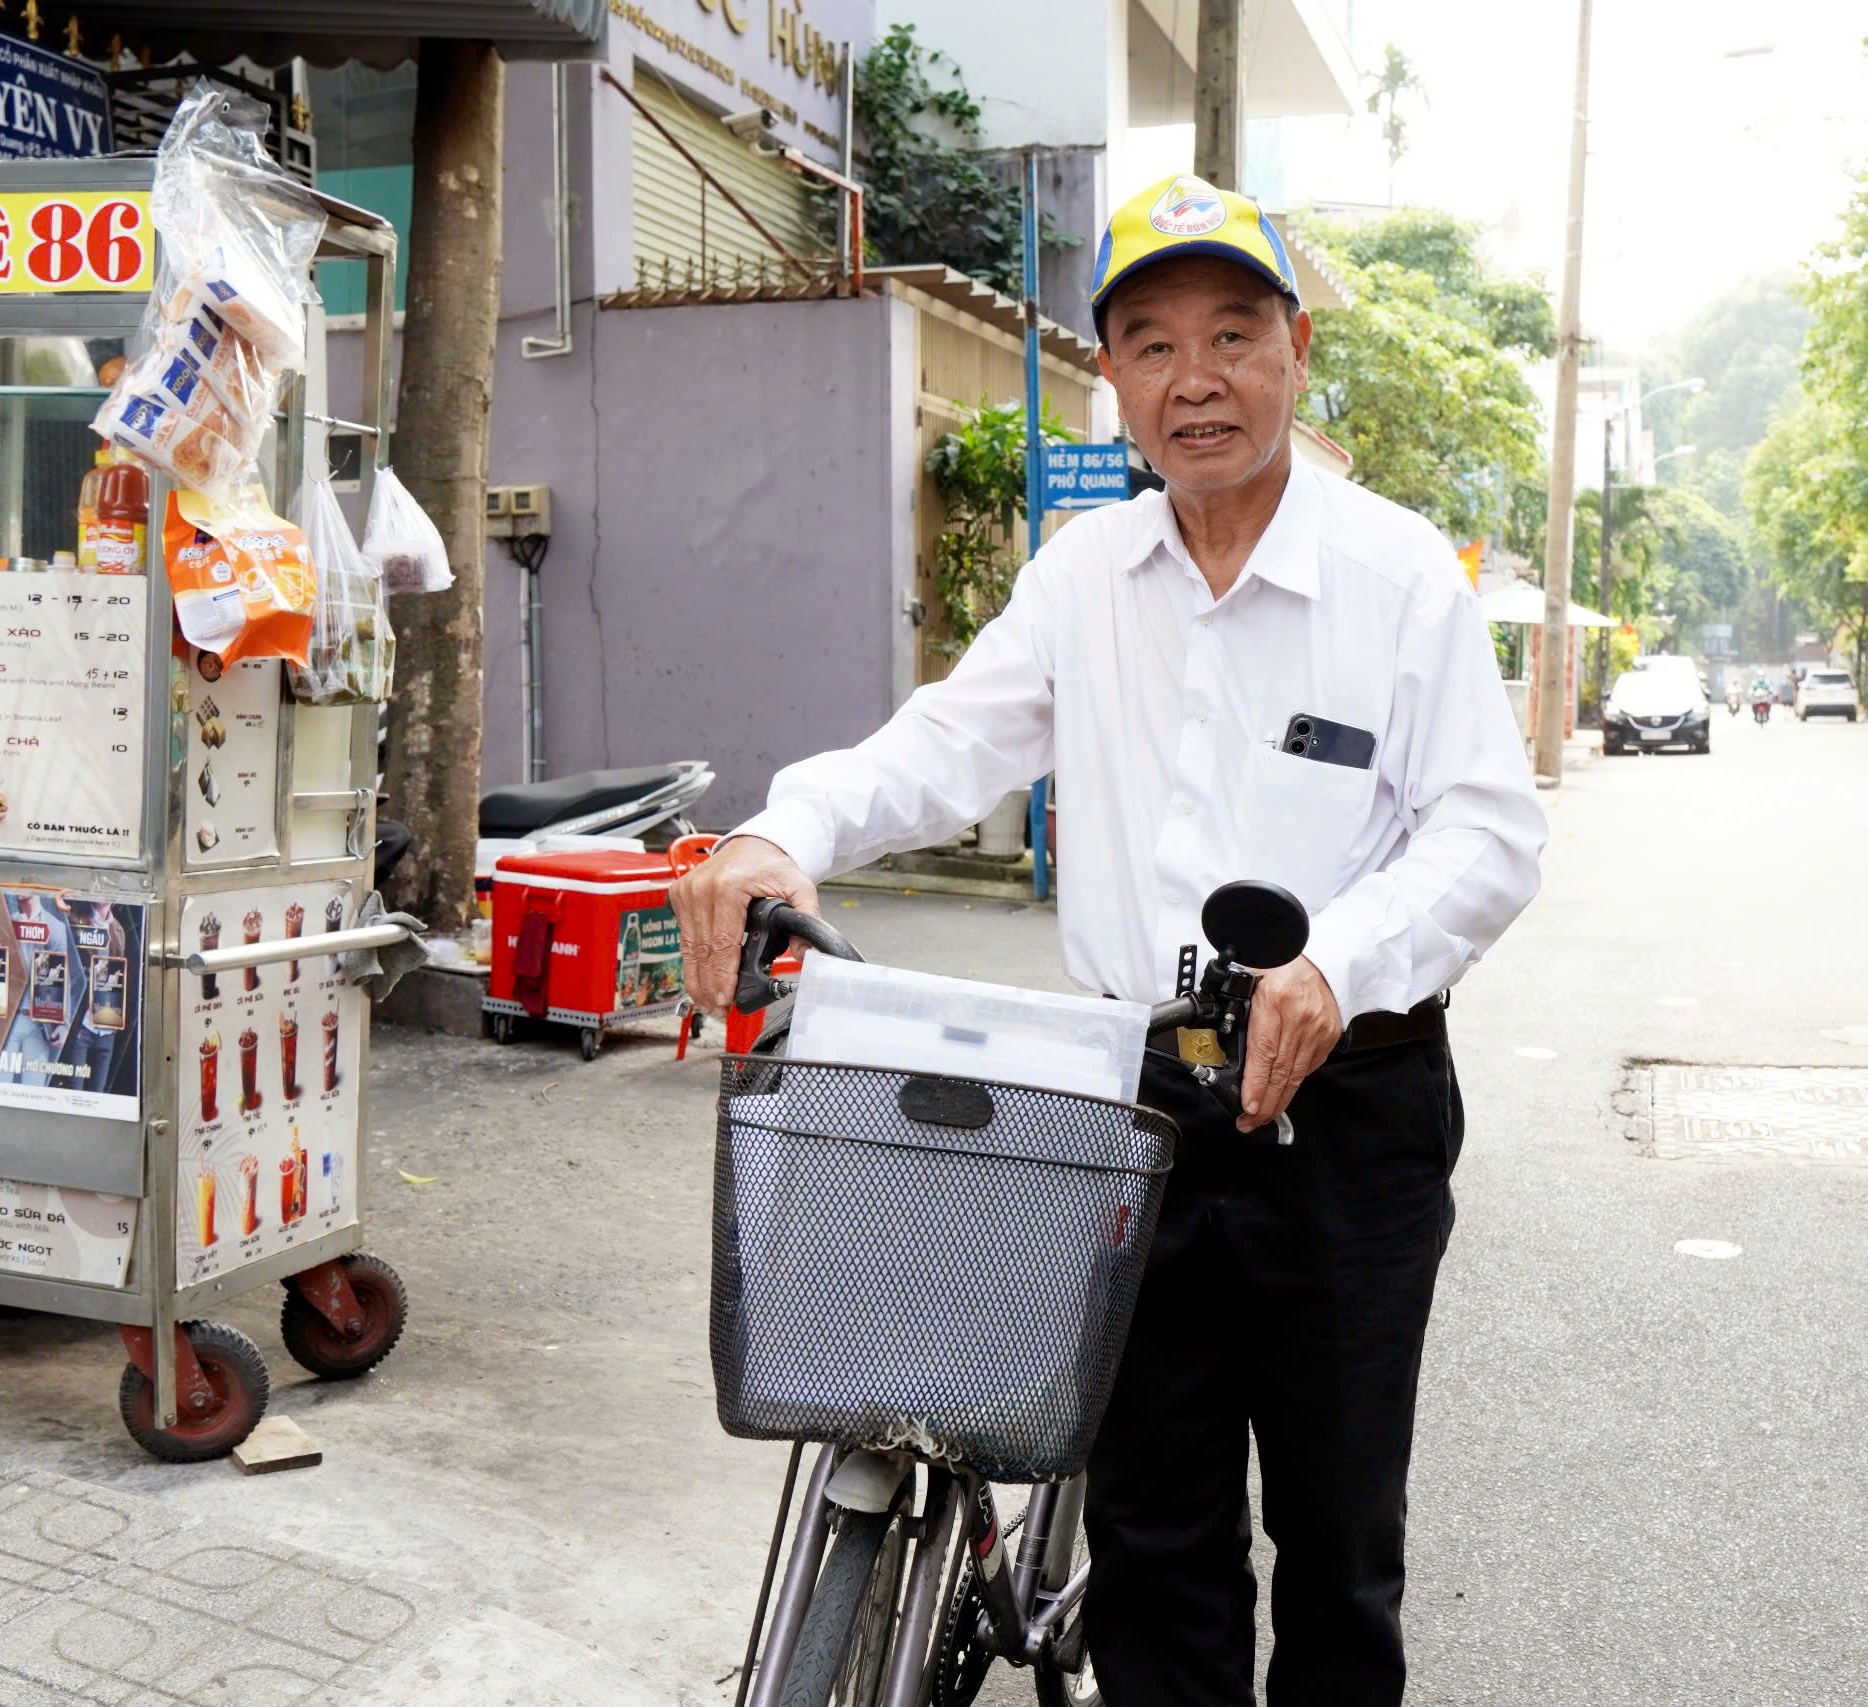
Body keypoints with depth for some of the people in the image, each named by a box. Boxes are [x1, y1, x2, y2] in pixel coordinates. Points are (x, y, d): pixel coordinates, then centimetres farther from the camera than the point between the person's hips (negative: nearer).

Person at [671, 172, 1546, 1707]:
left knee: (1339, 1526, 12)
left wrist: (1340, 963, -27)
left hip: (1346, 1101, -3)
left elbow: (1489, 833, -9)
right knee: (1150, 1525, 12)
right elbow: (947, 745, 4)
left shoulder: (1401, 571, -4)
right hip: (1140, 1102, 3)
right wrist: (789, 836, -15)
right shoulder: (1084, 574, 8)